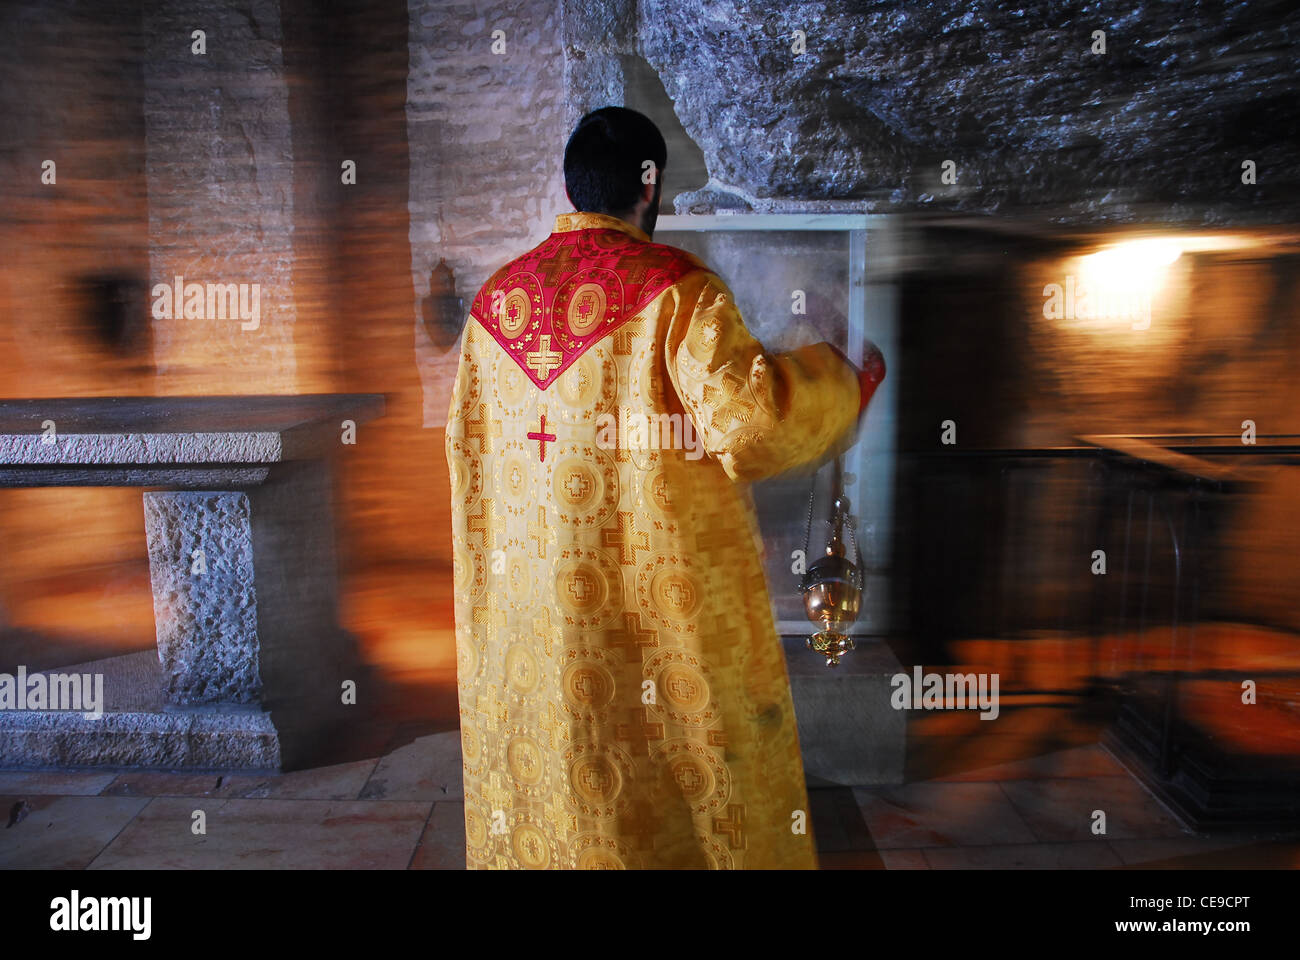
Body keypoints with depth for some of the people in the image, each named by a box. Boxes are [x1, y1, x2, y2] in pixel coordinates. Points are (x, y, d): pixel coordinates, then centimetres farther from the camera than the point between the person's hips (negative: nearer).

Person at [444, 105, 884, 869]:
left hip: (530, 598, 5)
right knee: (690, 759, 12)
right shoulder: (676, 288, -12)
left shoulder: (495, 299, 5)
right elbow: (747, 415, -19)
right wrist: (838, 385, -2)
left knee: (547, 766, 18)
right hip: (666, 598, -5)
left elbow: (468, 450, 10)